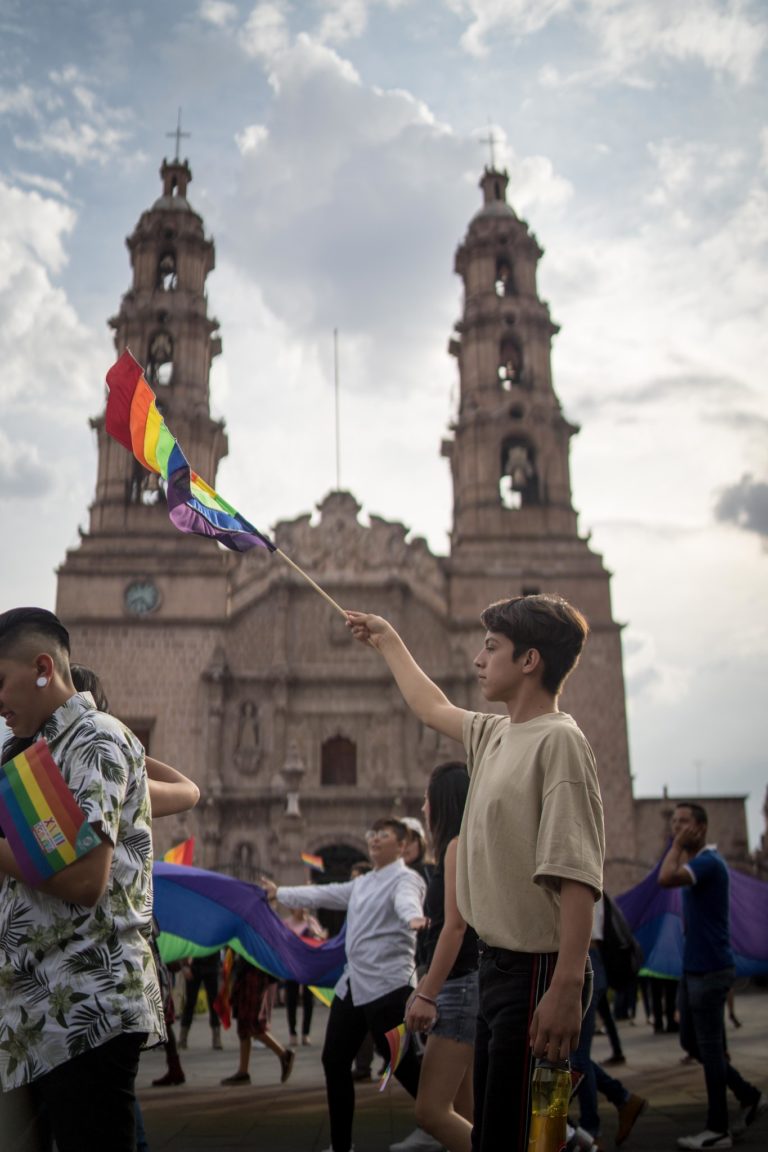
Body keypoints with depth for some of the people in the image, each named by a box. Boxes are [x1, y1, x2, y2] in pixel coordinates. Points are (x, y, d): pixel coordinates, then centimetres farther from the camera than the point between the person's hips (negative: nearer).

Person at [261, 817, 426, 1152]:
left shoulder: (405, 878, -10)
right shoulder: (362, 884, 17)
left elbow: (406, 901, -33)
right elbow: (324, 894, 28)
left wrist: (415, 918, -56)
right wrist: (280, 893, 36)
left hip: (387, 986, -9)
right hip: (352, 984, 9)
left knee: (403, 1064, -8)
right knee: (334, 1060, 12)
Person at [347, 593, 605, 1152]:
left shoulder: (559, 740, -16)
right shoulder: (495, 735, 10)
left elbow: (575, 874, -24)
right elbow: (432, 707, 31)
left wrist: (566, 989, -29)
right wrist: (388, 640, 40)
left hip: (537, 970, -9)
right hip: (499, 961, 9)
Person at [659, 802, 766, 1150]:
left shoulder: (709, 862, -17)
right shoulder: (694, 863, 14)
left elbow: (666, 878, -33)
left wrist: (678, 844, -21)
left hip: (710, 970, -10)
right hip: (693, 969, 10)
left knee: (709, 1047, -1)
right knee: (691, 1042, 14)